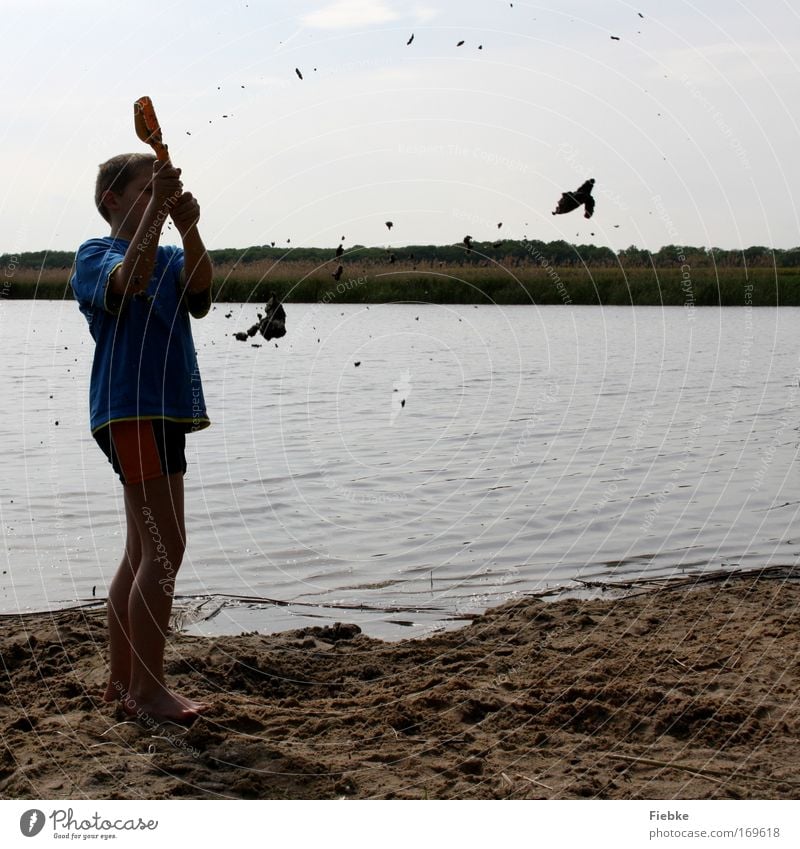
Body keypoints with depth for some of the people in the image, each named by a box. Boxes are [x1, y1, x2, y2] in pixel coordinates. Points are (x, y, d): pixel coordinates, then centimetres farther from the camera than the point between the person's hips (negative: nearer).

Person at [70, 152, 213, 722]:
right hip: (131, 411, -8)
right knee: (165, 548, -12)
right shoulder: (96, 254, 0)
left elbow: (199, 291, -6)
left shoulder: (170, 258, 17)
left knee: (146, 551, 12)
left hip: (165, 411, 8)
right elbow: (128, 281, -24)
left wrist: (189, 228, -22)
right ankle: (147, 689, -6)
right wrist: (157, 208, -31)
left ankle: (123, 679, 21)